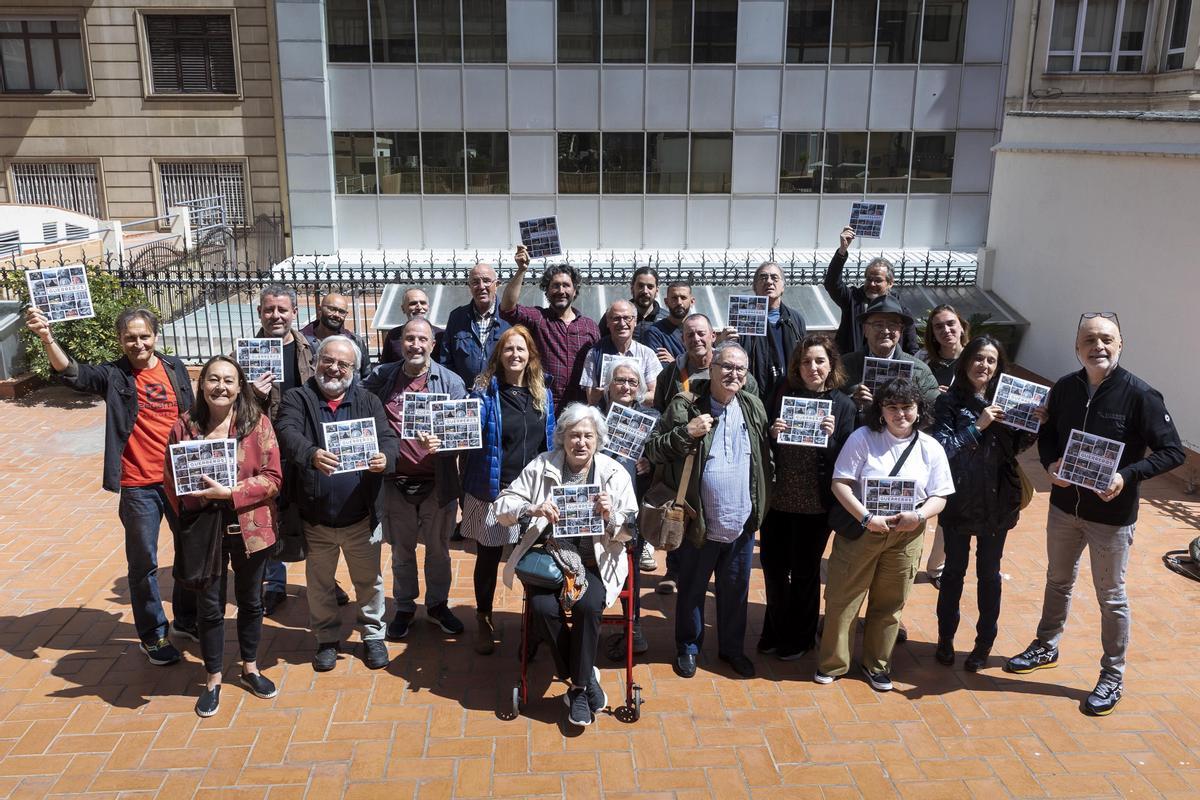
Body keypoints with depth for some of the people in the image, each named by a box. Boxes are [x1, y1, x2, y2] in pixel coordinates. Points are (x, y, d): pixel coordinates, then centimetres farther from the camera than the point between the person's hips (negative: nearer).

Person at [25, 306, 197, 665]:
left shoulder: (174, 368, 3)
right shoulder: (113, 376, -6)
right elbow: (71, 372, -25)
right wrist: (47, 338, -42)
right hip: (139, 486, -3)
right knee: (144, 563, 7)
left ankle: (187, 619, 36)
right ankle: (153, 635, 23)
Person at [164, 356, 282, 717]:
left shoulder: (257, 422, -10)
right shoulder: (185, 425, -6)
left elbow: (272, 478, -13)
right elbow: (170, 480, 1)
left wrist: (228, 492, -22)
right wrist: (190, 514, -12)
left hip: (250, 529, 0)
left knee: (251, 601, 18)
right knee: (210, 607, 13)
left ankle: (250, 668, 39)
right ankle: (213, 679, 32)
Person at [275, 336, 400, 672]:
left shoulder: (368, 402, 3)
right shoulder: (297, 398, -3)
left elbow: (388, 438, -9)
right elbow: (288, 432, -22)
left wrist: (385, 457, -34)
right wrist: (311, 454, -43)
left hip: (360, 515, 1)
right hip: (315, 515, 0)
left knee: (369, 579, 14)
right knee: (319, 582, 17)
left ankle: (372, 635, 34)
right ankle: (327, 638, 36)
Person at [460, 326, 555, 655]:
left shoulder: (543, 394, 6)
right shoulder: (484, 391, -7)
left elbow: (549, 442, 12)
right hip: (491, 490, -3)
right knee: (488, 557, 10)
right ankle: (484, 621, 28)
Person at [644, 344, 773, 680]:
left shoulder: (753, 407, 5)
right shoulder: (685, 406, -10)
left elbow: (766, 456, 18)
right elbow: (652, 450, -11)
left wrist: (773, 448, -2)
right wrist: (686, 432, -23)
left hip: (743, 524, 4)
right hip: (700, 523, -3)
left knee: (736, 590, 19)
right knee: (692, 590, 15)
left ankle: (732, 647, 38)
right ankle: (688, 648, 35)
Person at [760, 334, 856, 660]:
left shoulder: (843, 404, -4)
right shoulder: (782, 394, 1)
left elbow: (845, 459, -4)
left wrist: (831, 436, -22)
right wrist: (772, 433, -16)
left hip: (815, 502, -2)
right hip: (778, 497, 2)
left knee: (804, 571, 12)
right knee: (773, 565, 13)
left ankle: (798, 639, 31)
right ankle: (775, 631, 34)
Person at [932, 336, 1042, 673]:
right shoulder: (950, 402, -9)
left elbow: (1016, 446, 9)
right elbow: (942, 448, -18)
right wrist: (977, 426, -24)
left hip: (997, 502, 3)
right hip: (960, 501, -2)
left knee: (989, 573, 14)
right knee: (954, 570, 12)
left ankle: (984, 643, 28)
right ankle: (945, 639, 27)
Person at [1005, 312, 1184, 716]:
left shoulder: (1139, 394, -17)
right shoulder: (1064, 388, -4)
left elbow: (1172, 451, -14)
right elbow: (1046, 434, 10)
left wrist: (1128, 475, -27)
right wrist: (1050, 463, -11)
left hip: (1112, 514, -4)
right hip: (1064, 505, 5)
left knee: (1111, 597, 10)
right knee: (1058, 581, 22)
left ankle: (1112, 678, 26)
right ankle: (1046, 647, 43)